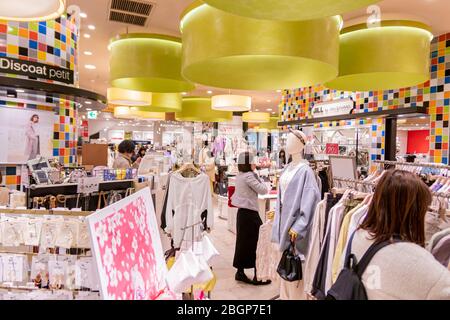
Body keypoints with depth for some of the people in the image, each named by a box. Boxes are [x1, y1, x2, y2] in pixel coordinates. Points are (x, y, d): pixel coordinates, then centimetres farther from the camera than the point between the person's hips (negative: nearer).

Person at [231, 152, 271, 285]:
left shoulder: (240, 176, 10)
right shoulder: (249, 176, -17)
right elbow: (263, 190, -16)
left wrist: (254, 174, 6)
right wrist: (258, 176, -6)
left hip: (242, 212, 9)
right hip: (250, 213, -9)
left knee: (243, 242, 14)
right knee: (256, 242, 0)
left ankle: (240, 272, 22)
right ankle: (257, 276, 8)